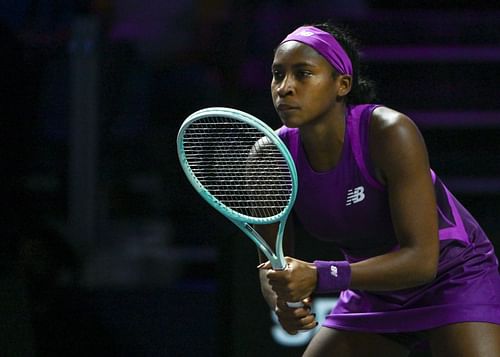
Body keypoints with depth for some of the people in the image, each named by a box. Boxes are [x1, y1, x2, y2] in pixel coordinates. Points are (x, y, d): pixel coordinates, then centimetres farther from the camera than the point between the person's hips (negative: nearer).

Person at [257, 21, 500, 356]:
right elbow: (271, 266, -6)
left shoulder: (391, 133, -30)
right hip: (372, 292, 5)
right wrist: (282, 301, -30)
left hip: (453, 278, -5)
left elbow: (421, 259, -32)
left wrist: (318, 277, -42)